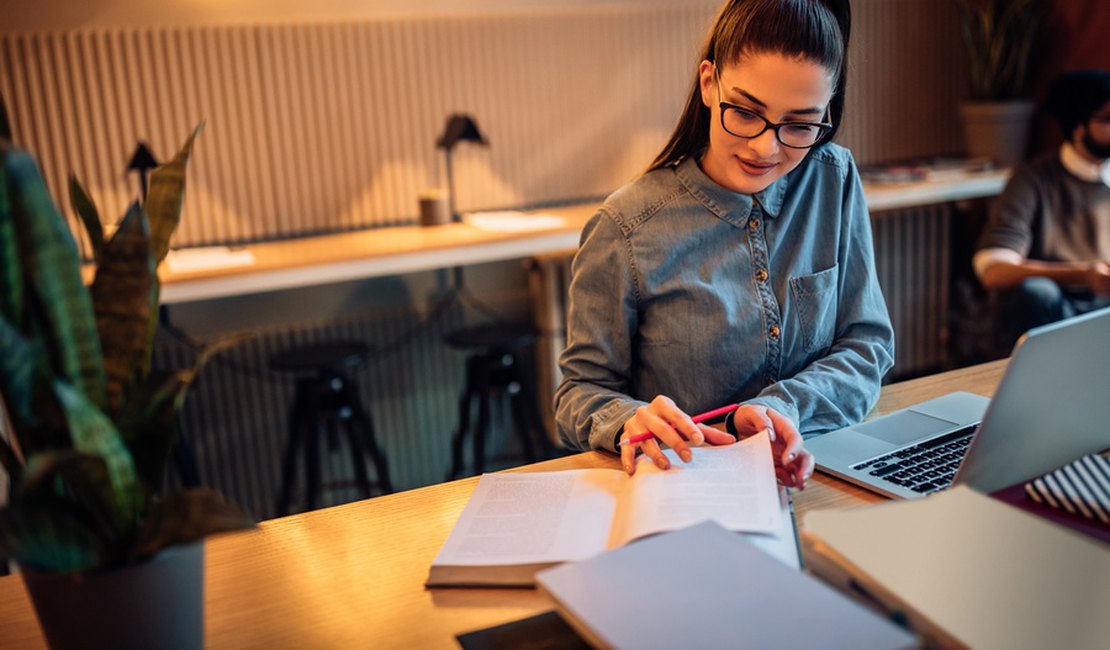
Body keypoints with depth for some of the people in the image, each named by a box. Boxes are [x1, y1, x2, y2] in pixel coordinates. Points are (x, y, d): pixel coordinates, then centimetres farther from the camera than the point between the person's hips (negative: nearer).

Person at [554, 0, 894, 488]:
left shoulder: (835, 182, 0)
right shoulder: (625, 229, -12)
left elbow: (867, 345, 2)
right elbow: (582, 390, -4)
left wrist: (780, 407, -17)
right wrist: (630, 421, -27)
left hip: (813, 477, 2)